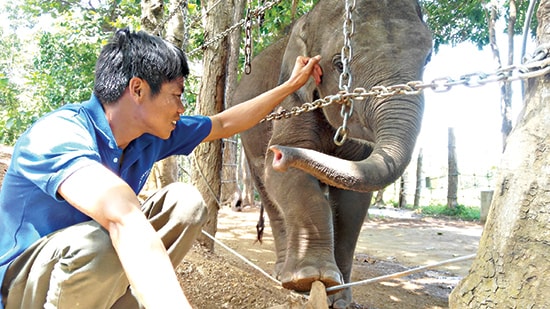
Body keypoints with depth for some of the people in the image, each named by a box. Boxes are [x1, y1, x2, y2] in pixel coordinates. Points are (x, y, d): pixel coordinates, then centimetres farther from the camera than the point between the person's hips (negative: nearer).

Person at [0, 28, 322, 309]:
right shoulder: (59, 133, -30)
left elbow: (225, 124, 6)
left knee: (186, 201, -9)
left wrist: (292, 84, 12)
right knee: (97, 243, -38)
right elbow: (124, 217, -49)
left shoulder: (153, 134, -7)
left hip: (106, 273, 7)